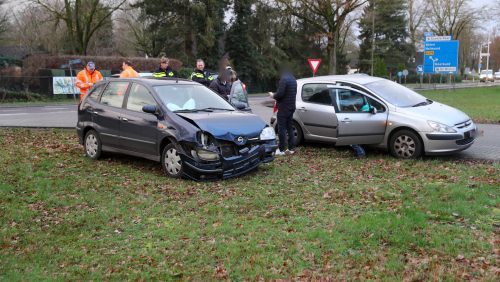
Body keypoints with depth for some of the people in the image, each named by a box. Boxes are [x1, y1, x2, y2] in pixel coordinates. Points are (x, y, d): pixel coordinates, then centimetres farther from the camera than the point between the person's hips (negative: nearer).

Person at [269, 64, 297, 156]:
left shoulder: (284, 79, -14)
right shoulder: (293, 80, 15)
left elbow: (280, 93, -22)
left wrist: (273, 95, -1)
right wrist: (276, 96, 20)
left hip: (283, 108, -9)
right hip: (291, 107, 9)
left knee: (282, 129, -5)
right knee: (290, 128, 14)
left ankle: (281, 150, -3)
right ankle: (291, 148, 16)